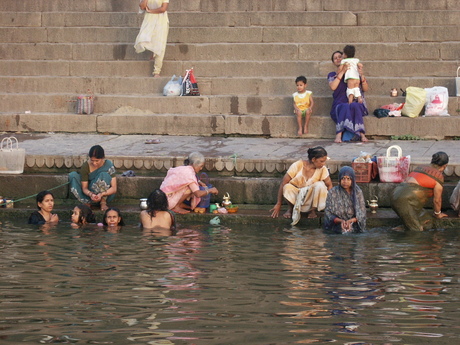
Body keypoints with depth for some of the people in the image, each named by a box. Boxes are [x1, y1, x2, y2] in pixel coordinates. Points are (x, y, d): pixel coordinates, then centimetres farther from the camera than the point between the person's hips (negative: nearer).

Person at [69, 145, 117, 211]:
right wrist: (90, 194, -35)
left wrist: (101, 194, -38)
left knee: (104, 175, -30)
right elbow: (84, 188, -11)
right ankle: (86, 203, -23)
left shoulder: (108, 164, -15)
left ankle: (103, 203, -21)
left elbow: (114, 188, -19)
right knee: (72, 175, -18)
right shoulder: (85, 166, -12)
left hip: (106, 195, -2)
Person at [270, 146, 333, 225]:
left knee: (320, 185, -29)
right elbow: (283, 184, -14)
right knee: (287, 187, -34)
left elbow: (329, 185, -2)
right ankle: (290, 208, -4)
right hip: (295, 196, -1)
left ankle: (313, 210, -7)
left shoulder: (322, 169, -12)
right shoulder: (298, 165, -18)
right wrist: (278, 205, -13)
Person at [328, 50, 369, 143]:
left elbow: (365, 89, 11)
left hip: (355, 103, 1)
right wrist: (342, 72, -11)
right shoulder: (332, 75, 16)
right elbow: (333, 87, -7)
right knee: (345, 107, -36)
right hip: (339, 104, -1)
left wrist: (362, 76, -6)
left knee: (354, 106, -35)